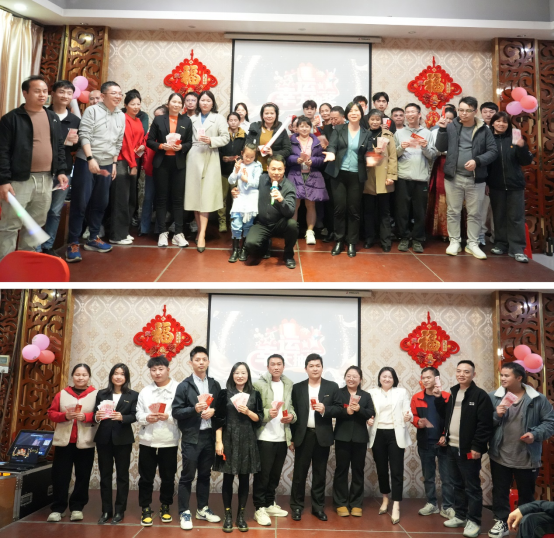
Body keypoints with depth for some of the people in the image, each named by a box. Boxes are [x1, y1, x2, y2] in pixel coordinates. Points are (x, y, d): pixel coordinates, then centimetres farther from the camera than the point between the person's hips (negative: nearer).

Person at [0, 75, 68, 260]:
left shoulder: (53, 117, 13)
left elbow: (59, 147, 17)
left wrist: (61, 171, 7)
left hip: (45, 179, 6)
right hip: (19, 179, -6)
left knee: (36, 224, 13)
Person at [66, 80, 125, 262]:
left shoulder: (121, 116, 10)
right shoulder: (92, 111, -6)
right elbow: (84, 136, -12)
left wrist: (114, 163, 13)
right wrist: (91, 159, -19)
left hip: (106, 165, 6)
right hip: (86, 162, -5)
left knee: (100, 203, 11)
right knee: (80, 203, -4)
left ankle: (93, 238, 23)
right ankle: (73, 243, 1)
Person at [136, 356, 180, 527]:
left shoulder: (178, 389, -5)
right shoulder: (145, 391, 8)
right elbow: (138, 415, 6)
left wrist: (169, 417, -23)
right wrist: (146, 418, -15)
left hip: (169, 442, -2)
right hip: (147, 441, 2)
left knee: (168, 477, 10)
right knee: (146, 477, 8)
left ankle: (165, 507, 27)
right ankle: (146, 510, 21)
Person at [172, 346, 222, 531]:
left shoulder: (214, 384, 7)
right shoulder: (184, 385, -6)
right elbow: (175, 411, -9)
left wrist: (213, 411, -10)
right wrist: (194, 409, -22)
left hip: (209, 436, 4)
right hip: (191, 437, -4)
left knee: (205, 474, 14)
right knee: (187, 476, 3)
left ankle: (203, 509, 27)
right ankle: (184, 513, 14)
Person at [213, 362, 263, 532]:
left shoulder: (254, 394, 5)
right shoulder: (224, 394, 0)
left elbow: (259, 419, 5)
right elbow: (218, 419, -2)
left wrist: (248, 412, -13)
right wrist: (218, 442, -8)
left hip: (247, 441, 2)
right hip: (229, 440, -1)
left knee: (244, 479, 7)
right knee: (228, 478, 3)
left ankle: (241, 515, 18)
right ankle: (228, 516, 15)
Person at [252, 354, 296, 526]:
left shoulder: (288, 385, 9)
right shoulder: (259, 384, -7)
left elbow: (291, 406, 14)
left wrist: (292, 416, -7)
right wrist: (267, 413, -26)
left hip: (282, 438, 5)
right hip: (265, 438, -5)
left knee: (275, 474, 15)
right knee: (262, 474, 1)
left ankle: (270, 504, 28)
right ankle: (260, 508, 11)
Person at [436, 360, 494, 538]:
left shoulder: (480, 395, -11)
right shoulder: (453, 393, 12)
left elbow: (485, 424, -16)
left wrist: (477, 447, -18)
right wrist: (445, 435, 10)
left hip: (468, 449, -7)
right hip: (452, 448, 7)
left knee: (472, 487, 1)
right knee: (457, 485, 15)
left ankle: (473, 521, 11)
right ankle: (460, 516, 26)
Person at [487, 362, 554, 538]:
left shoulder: (538, 399, -6)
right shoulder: (493, 397, -3)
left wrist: (535, 434, -17)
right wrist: (496, 416, -19)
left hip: (527, 458, -1)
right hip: (500, 456, 1)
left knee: (526, 494, 15)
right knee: (500, 492, 12)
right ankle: (502, 522, 29)